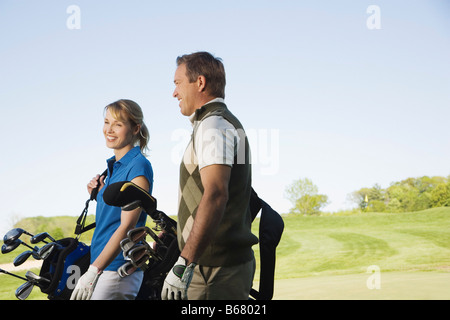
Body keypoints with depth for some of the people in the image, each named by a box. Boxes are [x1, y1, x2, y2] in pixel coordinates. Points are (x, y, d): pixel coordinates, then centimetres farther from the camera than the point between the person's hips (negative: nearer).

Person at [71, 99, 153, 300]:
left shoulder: (139, 166, -12)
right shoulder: (113, 167, 15)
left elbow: (127, 225, -20)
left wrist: (94, 270, -25)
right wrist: (99, 195, 7)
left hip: (119, 269, -9)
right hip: (101, 264, 9)